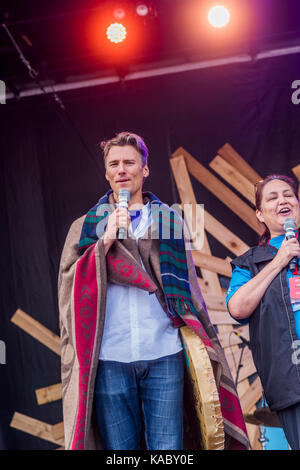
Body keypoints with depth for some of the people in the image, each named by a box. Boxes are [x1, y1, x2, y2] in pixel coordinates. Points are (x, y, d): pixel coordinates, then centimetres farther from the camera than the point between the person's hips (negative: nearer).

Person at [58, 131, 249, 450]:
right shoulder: (87, 226, 14)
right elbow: (70, 283, 3)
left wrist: (199, 340, 8)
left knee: (168, 450, -1)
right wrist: (106, 241, -7)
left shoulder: (168, 220, 15)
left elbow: (187, 287, 16)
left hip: (164, 355, 0)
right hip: (109, 358, 0)